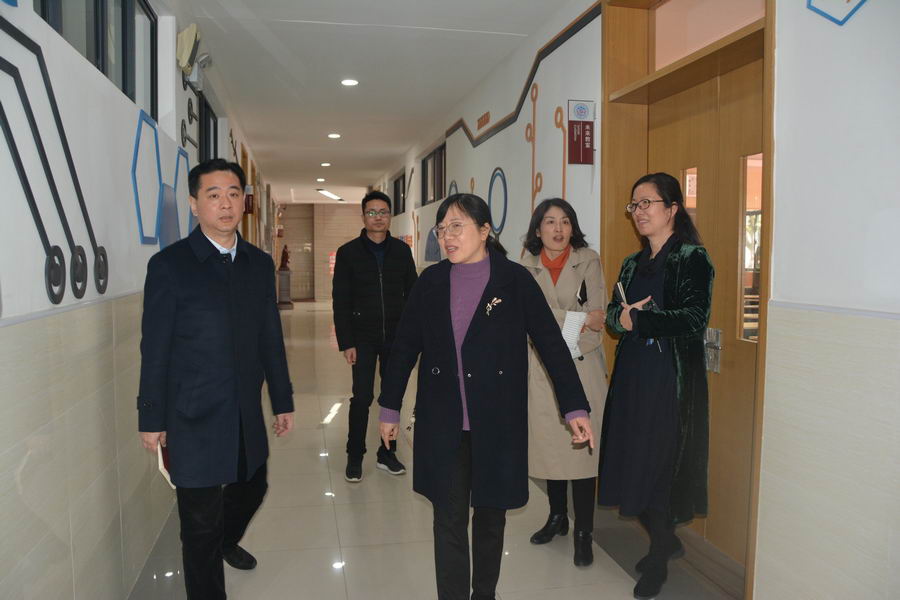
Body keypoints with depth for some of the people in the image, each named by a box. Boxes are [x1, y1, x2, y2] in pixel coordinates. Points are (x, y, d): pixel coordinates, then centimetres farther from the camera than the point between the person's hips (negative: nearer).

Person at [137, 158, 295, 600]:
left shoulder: (260, 263, 5)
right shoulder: (169, 264, -9)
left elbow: (271, 338, 8)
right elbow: (154, 349, -7)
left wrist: (283, 401, 10)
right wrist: (151, 419, -5)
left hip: (247, 415, 5)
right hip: (194, 419, -5)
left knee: (252, 489, 24)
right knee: (200, 520, 6)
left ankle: (226, 542, 55)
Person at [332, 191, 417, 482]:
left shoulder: (402, 251, 5)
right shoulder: (348, 252, 0)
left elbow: (412, 294, 7)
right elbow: (340, 301, -2)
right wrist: (346, 343, -7)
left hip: (396, 337, 2)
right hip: (363, 337, -2)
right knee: (362, 397, -1)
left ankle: (387, 454, 22)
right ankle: (354, 457, 15)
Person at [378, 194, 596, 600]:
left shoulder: (515, 280, -6)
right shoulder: (431, 282, 1)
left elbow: (551, 344, -6)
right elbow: (405, 346, 6)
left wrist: (576, 407, -9)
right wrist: (389, 409, 10)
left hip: (498, 424, -1)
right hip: (441, 425, 1)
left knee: (491, 514, 15)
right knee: (449, 520, 6)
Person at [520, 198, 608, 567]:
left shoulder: (589, 260, 2)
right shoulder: (527, 267, 6)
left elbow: (597, 318, -5)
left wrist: (557, 322, -14)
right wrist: (577, 319, -12)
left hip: (582, 367, -2)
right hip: (541, 370, 2)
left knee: (581, 449, -2)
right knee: (549, 446, 11)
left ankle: (583, 533, 11)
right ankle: (557, 517, 30)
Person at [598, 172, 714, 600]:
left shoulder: (692, 258, -6)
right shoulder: (633, 264, 14)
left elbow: (694, 318, -17)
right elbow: (613, 312, 12)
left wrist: (637, 319, -14)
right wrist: (621, 316, -11)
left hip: (671, 377, -6)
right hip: (631, 373, 6)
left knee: (658, 462, 0)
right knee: (632, 460, 9)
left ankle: (659, 561, 21)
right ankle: (665, 541, 33)